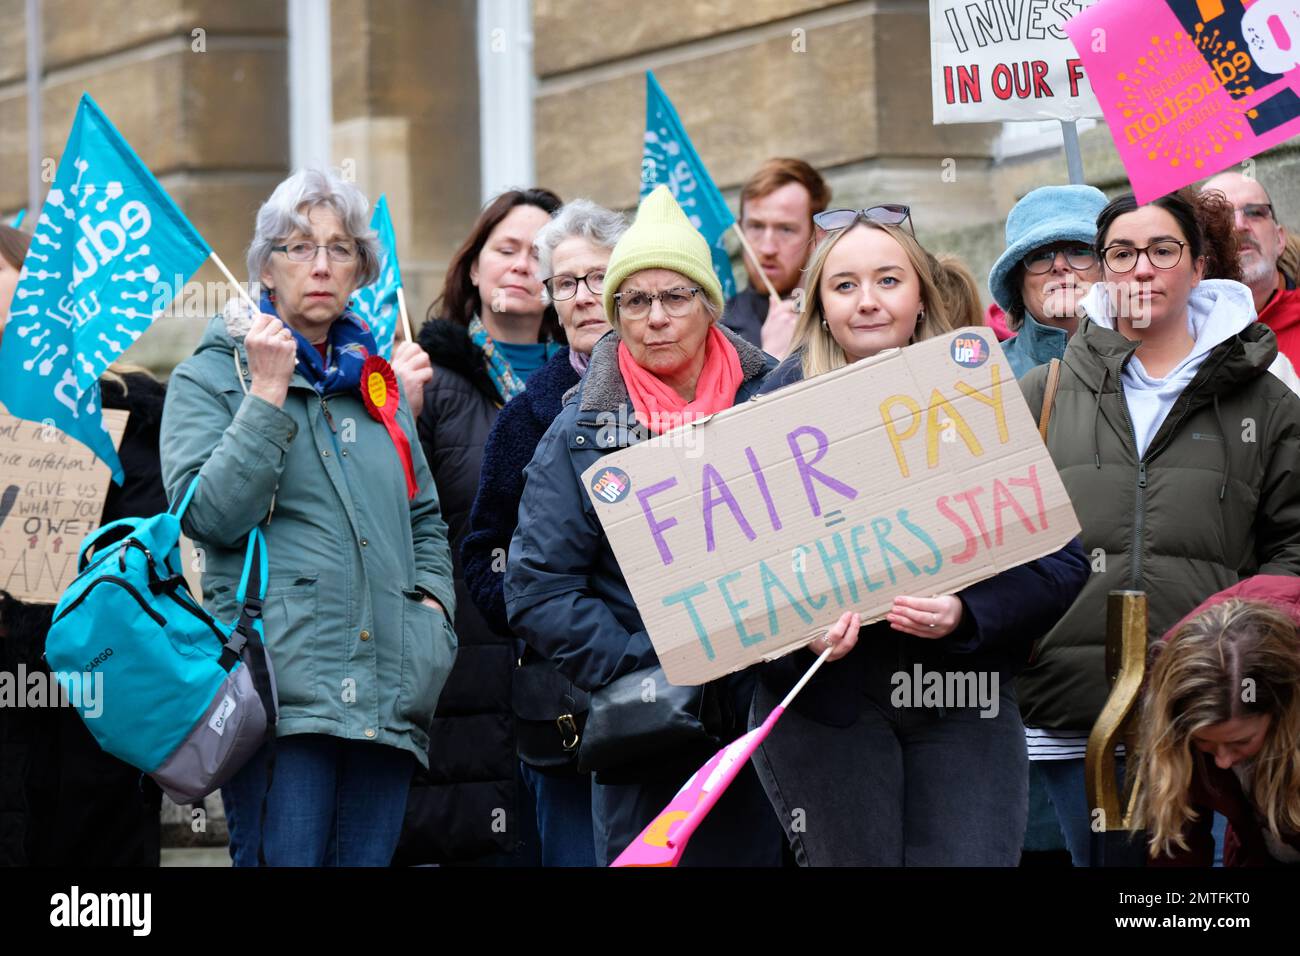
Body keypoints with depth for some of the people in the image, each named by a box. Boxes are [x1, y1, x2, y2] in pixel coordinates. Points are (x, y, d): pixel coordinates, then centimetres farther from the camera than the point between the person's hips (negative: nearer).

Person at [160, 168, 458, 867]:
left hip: (385, 694, 5)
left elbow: (425, 519, 31)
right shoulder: (211, 377, 6)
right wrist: (268, 392, -8)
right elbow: (210, 514, -10)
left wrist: (432, 600, 12)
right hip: (280, 691, -5)